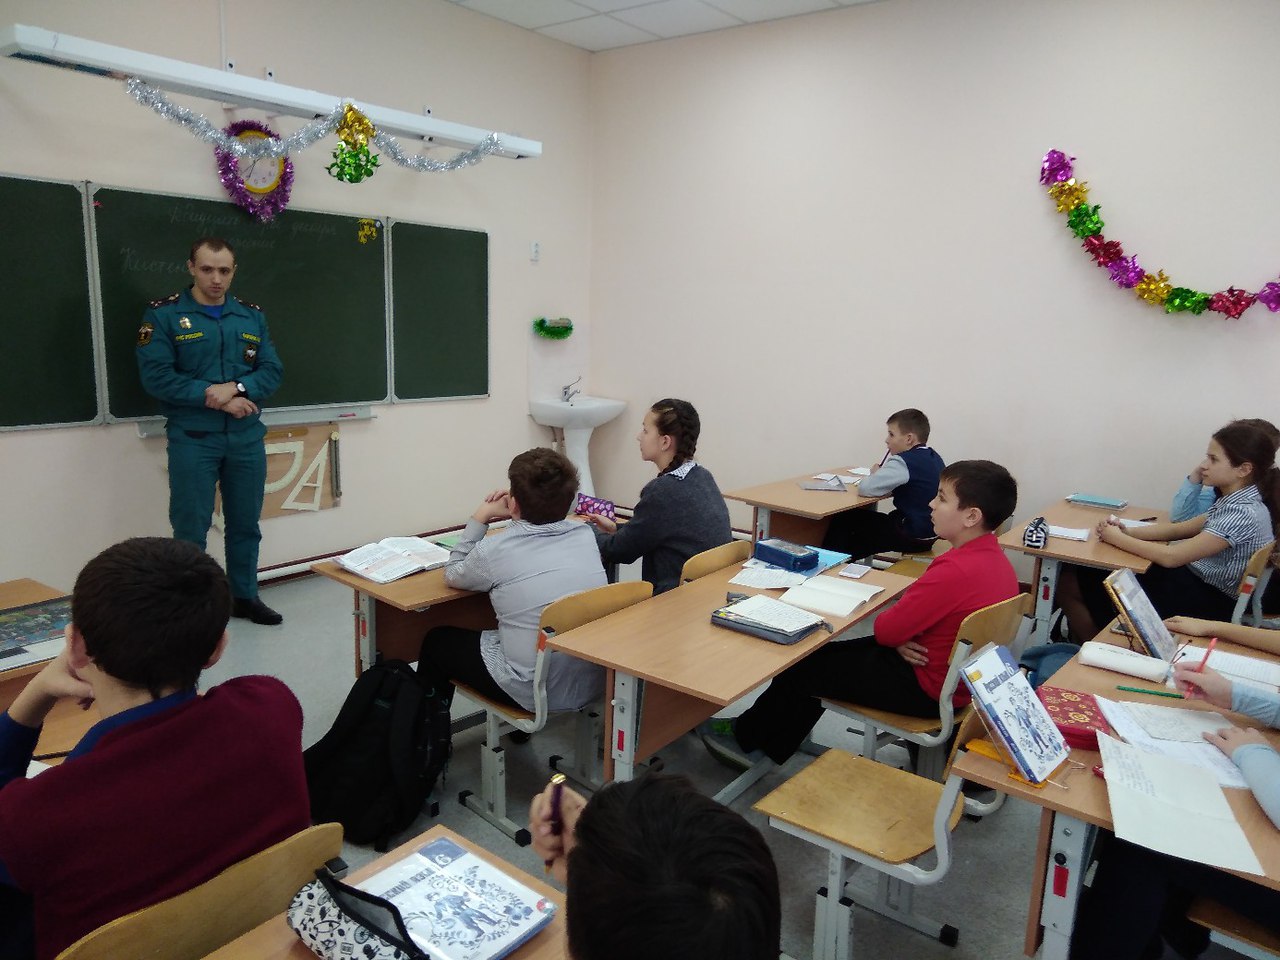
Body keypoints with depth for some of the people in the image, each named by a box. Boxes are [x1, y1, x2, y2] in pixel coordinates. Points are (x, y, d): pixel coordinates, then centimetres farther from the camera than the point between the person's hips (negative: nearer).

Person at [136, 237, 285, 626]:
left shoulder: (252, 316, 9)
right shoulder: (164, 314, -2)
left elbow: (272, 371, 4)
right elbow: (155, 376, -11)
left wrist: (236, 388, -15)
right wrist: (212, 396, -17)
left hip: (247, 437, 4)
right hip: (192, 439, -4)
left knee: (246, 524, 13)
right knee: (191, 528, 2)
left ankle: (244, 597, 27)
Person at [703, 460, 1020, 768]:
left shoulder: (955, 570, -31)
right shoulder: (993, 556, 1)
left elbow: (886, 630, -24)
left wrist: (899, 640, -1)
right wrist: (902, 638, -11)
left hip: (927, 689, -9)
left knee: (803, 668, 5)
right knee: (827, 654, 16)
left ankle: (745, 737, 29)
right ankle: (767, 745, 26)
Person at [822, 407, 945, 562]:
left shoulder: (903, 462, -21)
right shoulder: (934, 457, 7)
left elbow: (865, 488, -24)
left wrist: (875, 474, -2)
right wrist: (881, 474, 1)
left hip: (912, 536, -9)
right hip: (931, 533, 9)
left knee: (843, 520, 5)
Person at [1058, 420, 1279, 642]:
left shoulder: (1245, 514, -23)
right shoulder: (1233, 501, 4)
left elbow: (1170, 557, -25)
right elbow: (1180, 528, 12)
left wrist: (1118, 539, -13)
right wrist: (1128, 531, -3)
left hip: (1204, 603, -8)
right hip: (1188, 576, 8)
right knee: (1071, 579, 0)